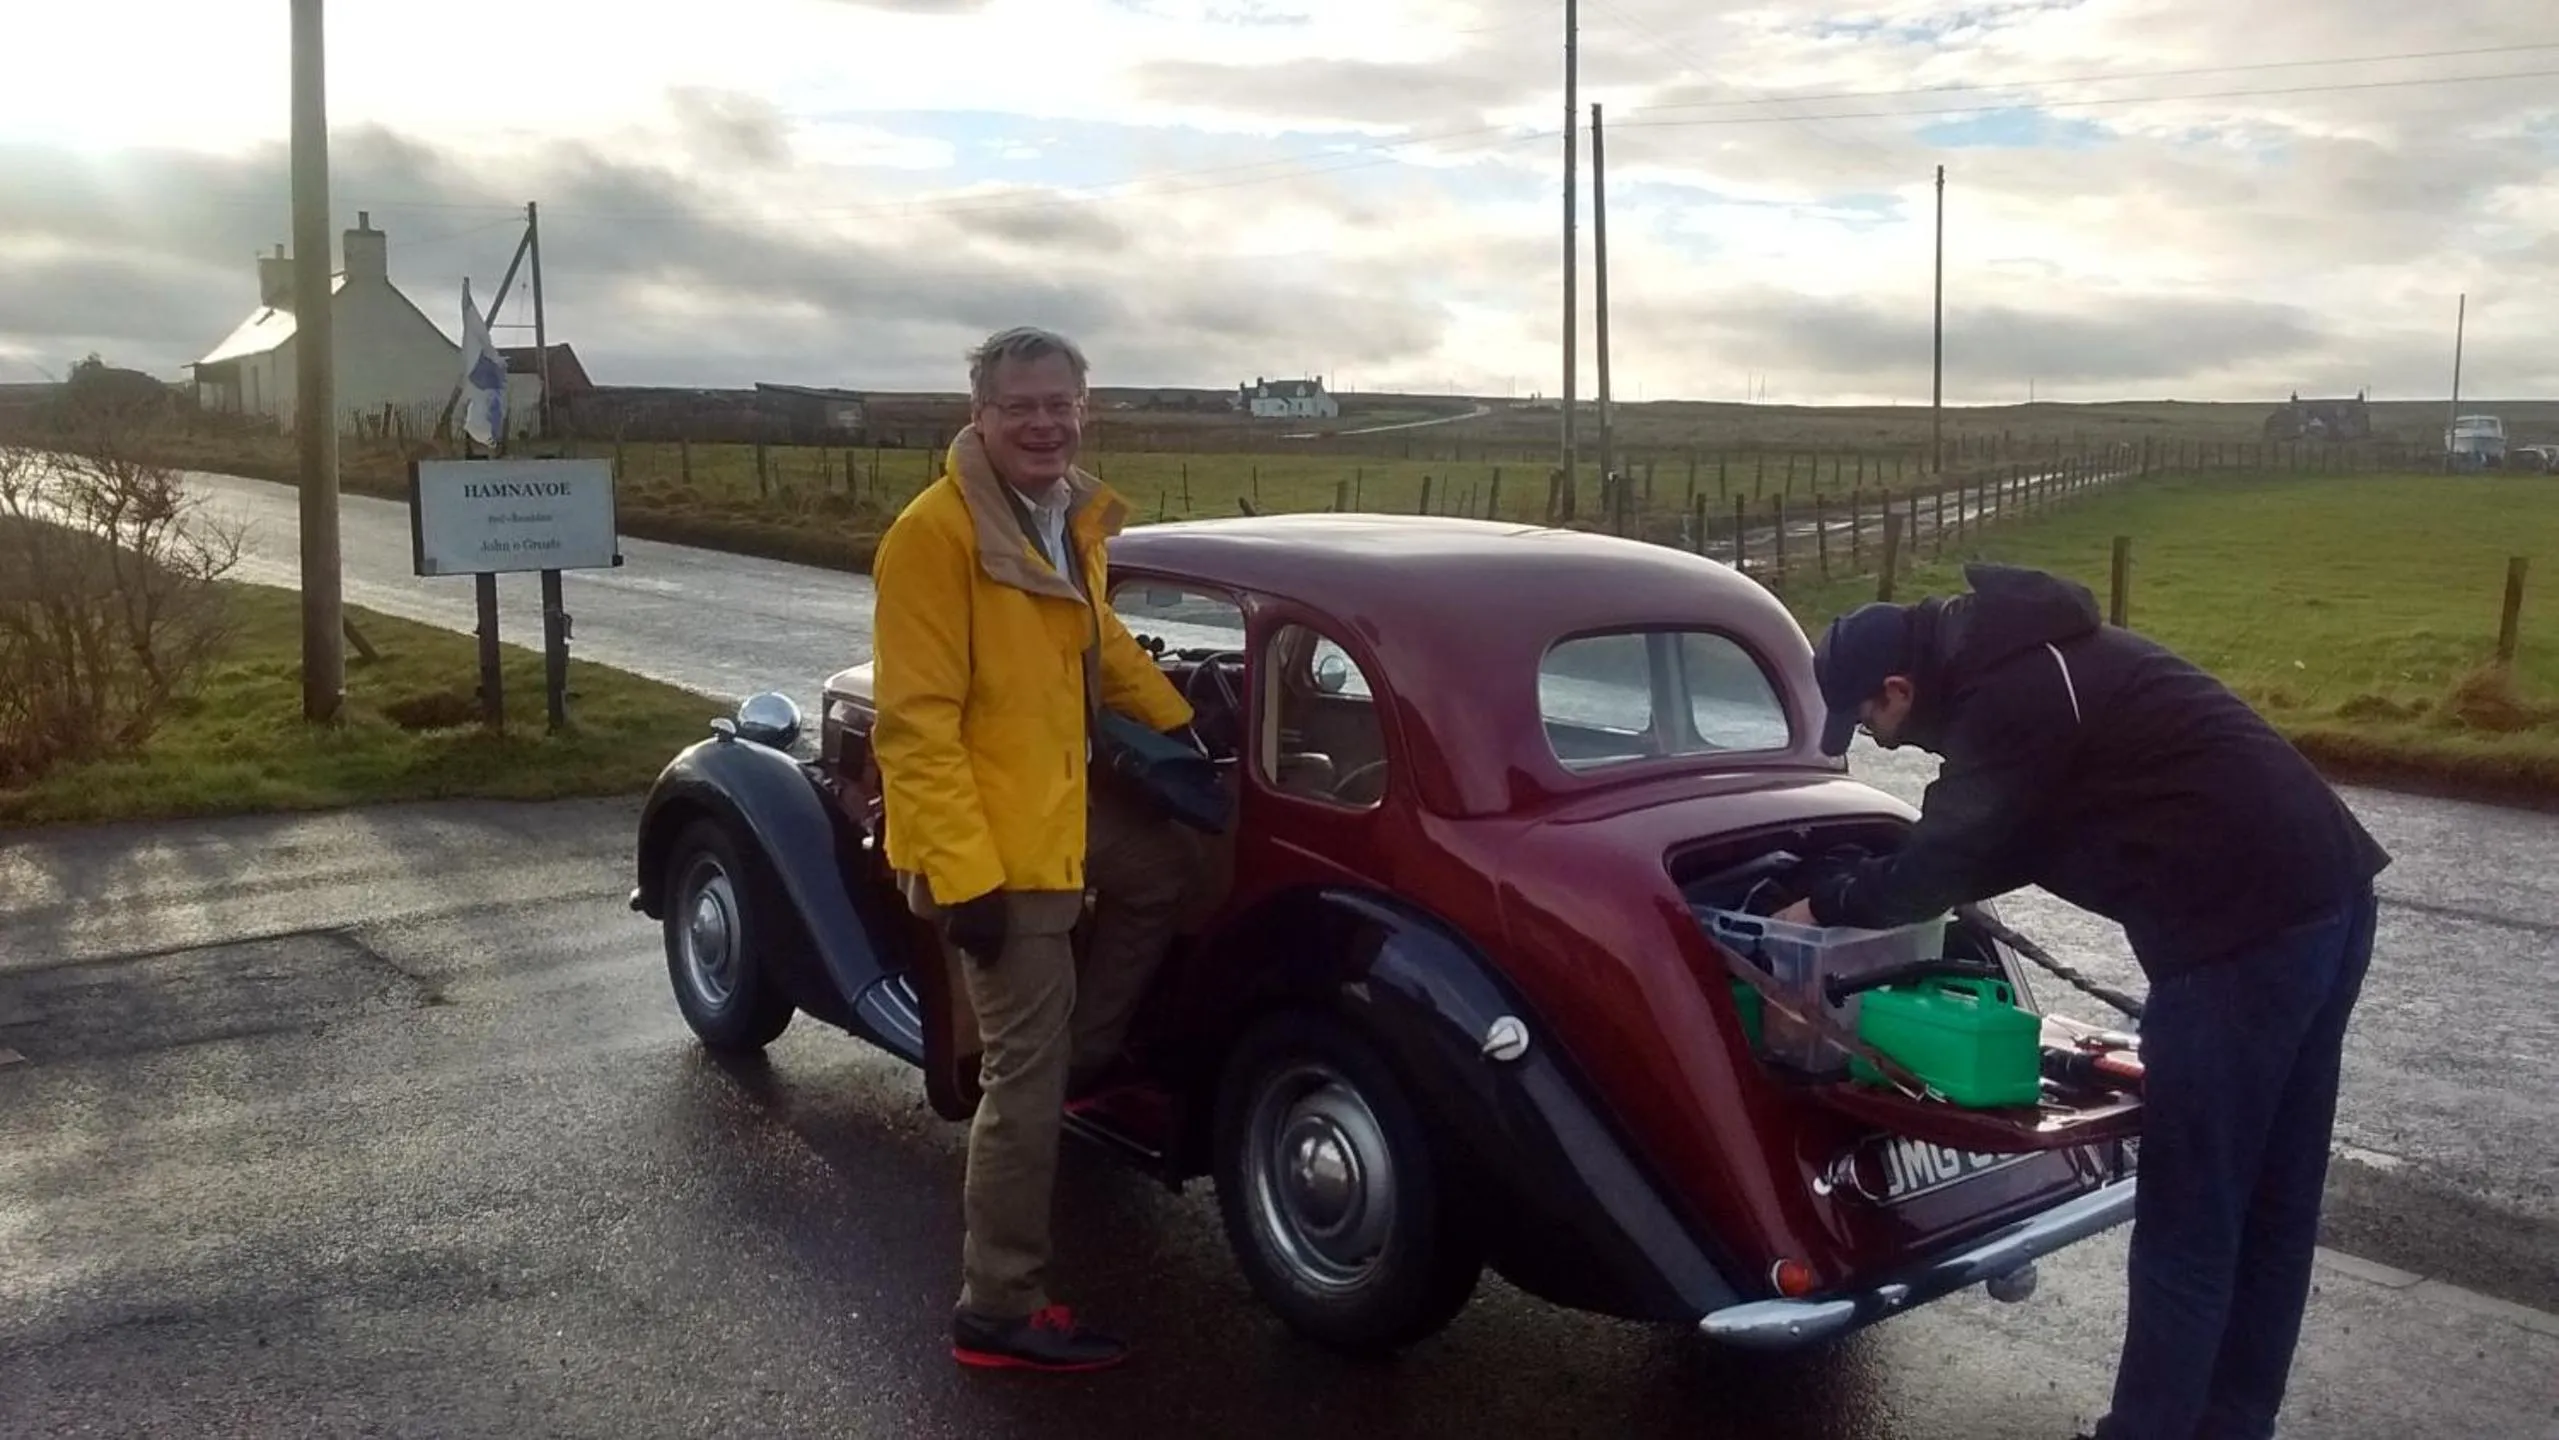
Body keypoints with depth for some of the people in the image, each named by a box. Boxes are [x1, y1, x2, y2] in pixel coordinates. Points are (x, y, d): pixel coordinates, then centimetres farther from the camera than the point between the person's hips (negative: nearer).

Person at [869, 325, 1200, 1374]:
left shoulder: (1073, 516, 8)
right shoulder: (934, 532, -20)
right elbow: (914, 722, -23)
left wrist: (1177, 716, 32)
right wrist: (964, 872, -26)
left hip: (1061, 804, 9)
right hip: (988, 837, -9)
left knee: (1164, 869, 30)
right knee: (1025, 1074, -3)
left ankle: (1086, 1056, 38)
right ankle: (998, 1313, 9)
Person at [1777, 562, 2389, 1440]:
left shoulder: (2006, 697, -15)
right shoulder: (2023, 653, 16)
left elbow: (1941, 861, -7)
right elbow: (2009, 843, 23)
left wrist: (1825, 902, 10)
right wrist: (1864, 889, 18)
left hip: (2245, 928, -10)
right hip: (2324, 892, 10)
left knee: (2186, 1220, 2)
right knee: (2272, 1202, 18)